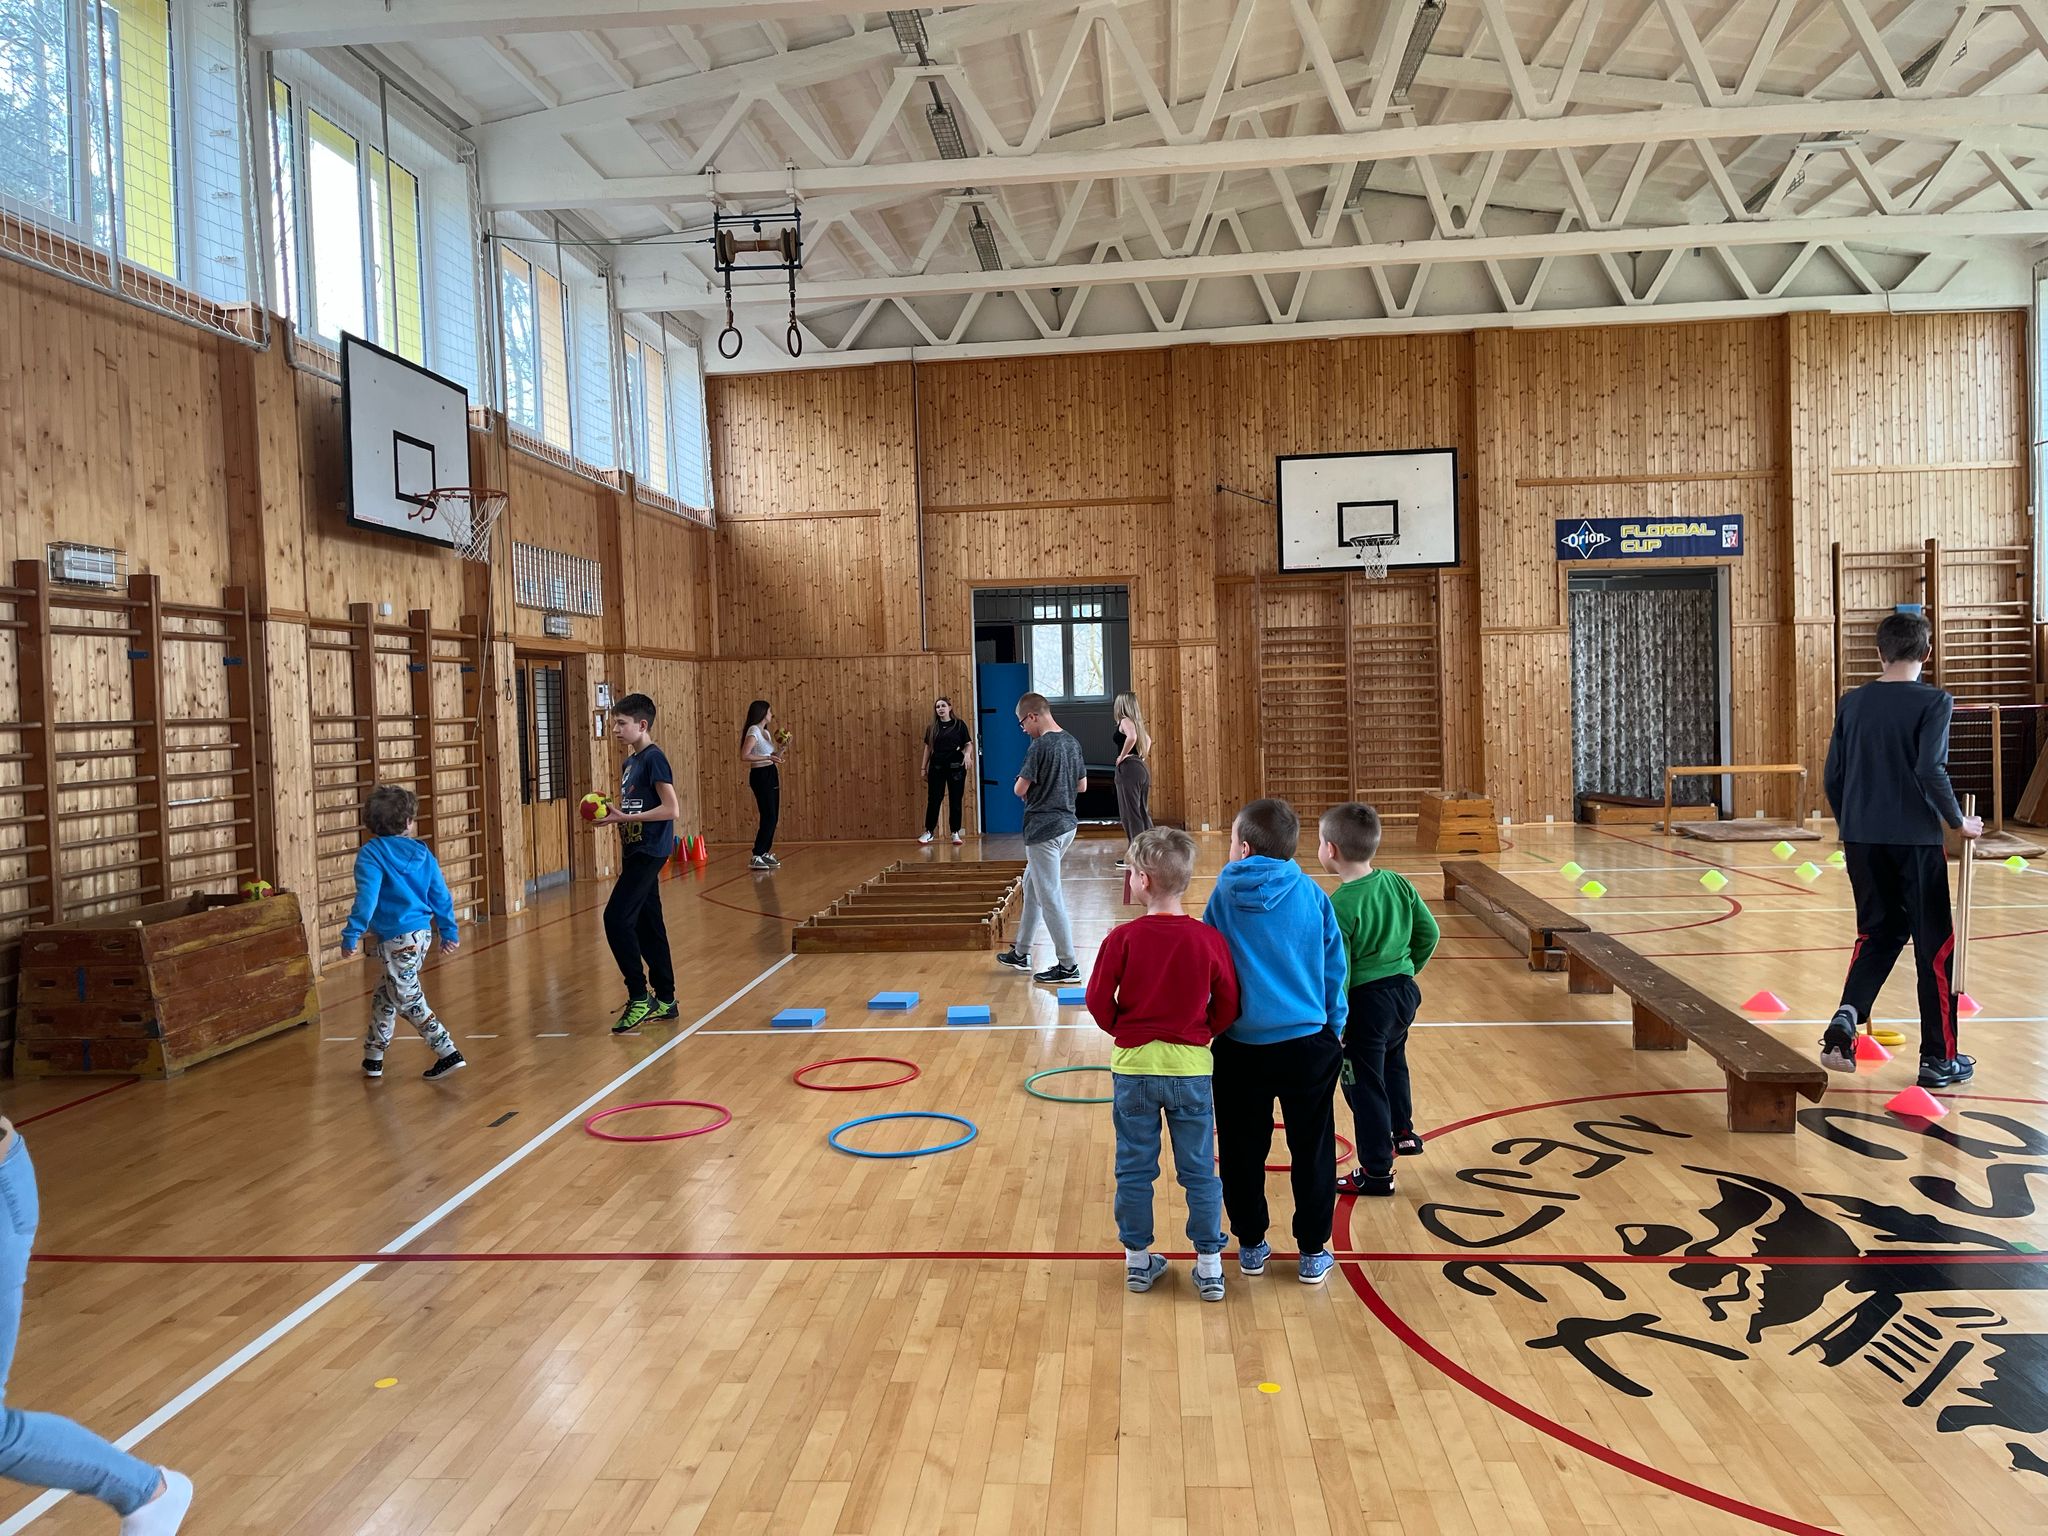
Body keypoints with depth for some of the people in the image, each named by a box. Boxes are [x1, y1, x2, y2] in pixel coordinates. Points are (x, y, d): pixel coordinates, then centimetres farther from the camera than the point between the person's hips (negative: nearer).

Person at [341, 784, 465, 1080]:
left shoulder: (371, 854, -9)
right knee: (384, 995, 21)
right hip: (422, 933, 7)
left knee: (408, 1000, 0)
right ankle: (373, 1058, 29)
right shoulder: (422, 853, 7)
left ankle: (449, 1054, -4)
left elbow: (367, 897, -19)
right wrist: (449, 931, 16)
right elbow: (440, 895, 8)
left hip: (397, 938, -7)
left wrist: (352, 934, -19)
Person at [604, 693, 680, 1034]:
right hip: (635, 852, 9)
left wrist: (624, 817, -20)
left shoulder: (654, 759, -12)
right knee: (646, 925, 11)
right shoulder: (629, 762, 16)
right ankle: (664, 1001, 18)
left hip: (649, 852, -9)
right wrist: (613, 815, 2)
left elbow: (670, 809, -18)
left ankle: (639, 997, -7)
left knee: (616, 917, -14)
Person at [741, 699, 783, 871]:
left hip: (770, 775, 9)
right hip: (760, 776, -9)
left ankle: (766, 853, 19)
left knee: (772, 817, 11)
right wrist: (768, 758, -25)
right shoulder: (753, 731, -12)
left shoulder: (765, 732, 15)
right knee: (769, 817, -12)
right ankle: (756, 858, -12)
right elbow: (744, 756, -22)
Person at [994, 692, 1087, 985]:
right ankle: (1021, 953, 29)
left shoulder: (1040, 746, -17)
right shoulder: (1071, 743, 8)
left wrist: (1028, 789, 5)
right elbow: (1082, 786, 14)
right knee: (1032, 886, 21)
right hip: (1066, 823, 9)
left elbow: (1020, 789, -17)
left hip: (1043, 828, -9)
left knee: (1049, 897, -2)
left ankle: (1068, 965, 1)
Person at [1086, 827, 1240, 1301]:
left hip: (1133, 1065, -1)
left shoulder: (1123, 938, -14)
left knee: (1134, 1169, 13)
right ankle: (1209, 1265, 18)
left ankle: (1138, 1260, 23)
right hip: (1191, 1067, 1)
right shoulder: (1209, 939, -9)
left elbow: (1099, 1001, -7)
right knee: (1199, 1171, 12)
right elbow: (1227, 1006, -2)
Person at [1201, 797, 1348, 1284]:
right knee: (1312, 1151, 12)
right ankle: (1313, 1253, 19)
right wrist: (1332, 1029, 14)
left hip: (1240, 1047, 0)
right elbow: (1335, 969, 2)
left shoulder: (1224, 895, -6)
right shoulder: (1311, 895, -4)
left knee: (1243, 1152, 14)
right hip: (1307, 1043, 0)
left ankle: (1251, 1246, 24)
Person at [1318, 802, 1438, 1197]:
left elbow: (1337, 972, -20)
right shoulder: (1398, 885, -1)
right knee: (1393, 1061, 32)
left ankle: (1376, 1172, 16)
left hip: (1366, 1001, -8)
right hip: (1404, 990, 8)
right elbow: (1429, 934, 8)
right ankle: (1402, 1132, 48)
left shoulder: (1338, 906, -21)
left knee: (1364, 1084, 6)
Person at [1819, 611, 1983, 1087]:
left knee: (1877, 934, 17)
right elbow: (1929, 770, -18)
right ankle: (1939, 1058, 15)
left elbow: (1833, 778, 8)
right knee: (1935, 945, 8)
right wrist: (1959, 821, -5)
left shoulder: (1852, 702, 6)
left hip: (1861, 839, 4)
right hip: (1916, 839, -4)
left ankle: (1845, 1019, -5)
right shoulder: (1934, 701, -7)